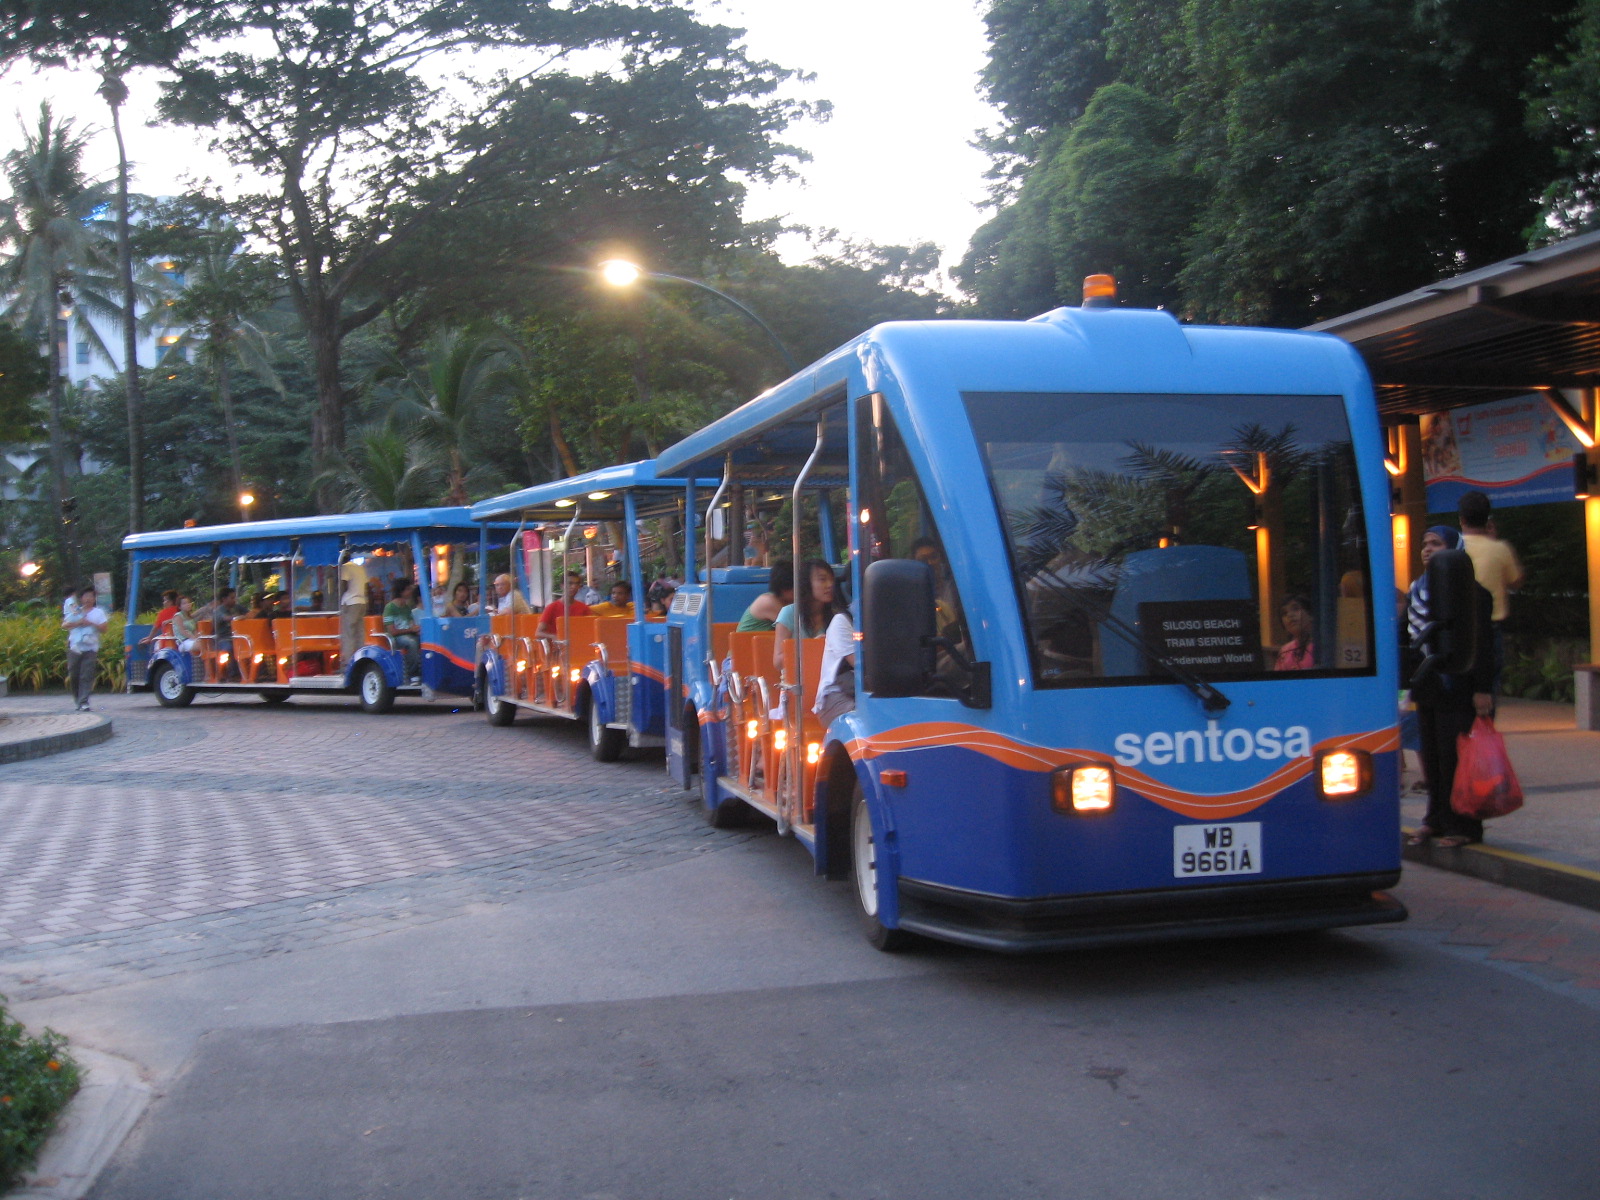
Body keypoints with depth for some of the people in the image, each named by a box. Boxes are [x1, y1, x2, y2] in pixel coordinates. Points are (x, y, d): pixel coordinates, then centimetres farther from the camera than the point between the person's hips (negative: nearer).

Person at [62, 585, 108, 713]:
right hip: (75, 648, 2)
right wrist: (77, 623, -9)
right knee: (73, 675, 2)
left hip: (90, 648, -2)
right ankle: (78, 700, 18)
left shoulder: (99, 612, 9)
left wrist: (90, 623, -10)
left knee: (87, 676, -9)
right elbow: (64, 625, 5)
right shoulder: (76, 612, 13)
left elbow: (103, 629, 0)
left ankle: (84, 702, -13)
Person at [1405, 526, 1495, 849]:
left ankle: (1462, 825, 3)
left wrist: (1482, 688, -18)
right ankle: (1436, 819, 20)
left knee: (1455, 756, -5)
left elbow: (1481, 641, -13)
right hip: (1427, 688, 7)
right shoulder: (1419, 589, 15)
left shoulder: (1469, 590, -8)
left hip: (1456, 688, -7)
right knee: (1431, 755, 10)